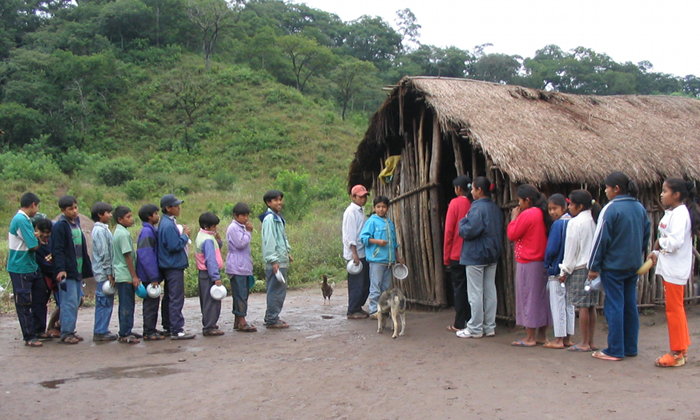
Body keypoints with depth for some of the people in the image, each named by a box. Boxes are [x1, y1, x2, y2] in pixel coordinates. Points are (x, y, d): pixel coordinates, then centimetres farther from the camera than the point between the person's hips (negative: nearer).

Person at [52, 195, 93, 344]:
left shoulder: (76, 224, 15)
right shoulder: (60, 226, -10)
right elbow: (57, 250, -15)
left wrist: (86, 268, 18)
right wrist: (60, 269, -23)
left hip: (78, 271, 8)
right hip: (67, 272, -8)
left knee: (75, 302, 11)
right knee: (69, 302, -7)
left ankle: (70, 331, 18)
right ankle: (66, 333, -1)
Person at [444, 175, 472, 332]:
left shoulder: (455, 203, -9)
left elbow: (449, 231, -9)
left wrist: (446, 256, -3)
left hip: (457, 254, -4)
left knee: (459, 288, 1)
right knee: (470, 288, 11)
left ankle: (459, 324, 4)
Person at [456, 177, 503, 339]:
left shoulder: (477, 208, -18)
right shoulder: (495, 208, 9)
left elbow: (468, 231, -23)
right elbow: (500, 232, 17)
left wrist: (463, 221, -5)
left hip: (476, 256, -8)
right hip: (492, 255, 8)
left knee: (475, 293, -1)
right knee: (490, 291, 11)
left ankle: (475, 329, 5)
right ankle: (489, 327, 17)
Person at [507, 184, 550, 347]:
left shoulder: (527, 214, -16)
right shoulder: (542, 213, 9)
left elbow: (512, 235, -11)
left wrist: (514, 217, 0)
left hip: (528, 263, -9)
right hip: (542, 261, 9)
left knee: (528, 297, -2)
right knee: (541, 297, 13)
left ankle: (530, 338, 2)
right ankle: (542, 335, 20)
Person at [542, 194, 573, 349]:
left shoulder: (557, 224, -15)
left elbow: (551, 249, -17)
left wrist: (547, 264, -1)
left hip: (557, 271, -7)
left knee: (557, 304, 0)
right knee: (569, 304, 12)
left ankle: (558, 339, 4)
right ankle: (568, 338, 19)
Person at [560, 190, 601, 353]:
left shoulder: (575, 222, -11)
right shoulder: (595, 221, 10)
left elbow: (571, 249, -10)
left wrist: (564, 271, -4)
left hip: (579, 268, -7)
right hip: (594, 268, 7)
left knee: (582, 306, -3)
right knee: (591, 306, 11)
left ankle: (584, 343, 1)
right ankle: (590, 342, 16)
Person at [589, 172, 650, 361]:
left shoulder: (611, 209, -15)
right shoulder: (640, 208, 8)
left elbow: (601, 239, -14)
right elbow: (646, 236, 15)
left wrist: (593, 267, -8)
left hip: (613, 267, -7)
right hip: (634, 266, 7)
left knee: (614, 307, -2)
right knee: (630, 306, 13)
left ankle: (615, 351, 2)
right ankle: (630, 348, 19)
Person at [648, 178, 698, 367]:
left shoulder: (680, 213, -18)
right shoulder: (672, 212, 15)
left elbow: (676, 241, -28)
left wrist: (659, 244, -12)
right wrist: (656, 253, 8)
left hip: (675, 269, -10)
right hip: (669, 267, 10)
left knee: (674, 309, -3)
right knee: (676, 309, 16)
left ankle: (677, 353, 6)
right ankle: (682, 349, 26)